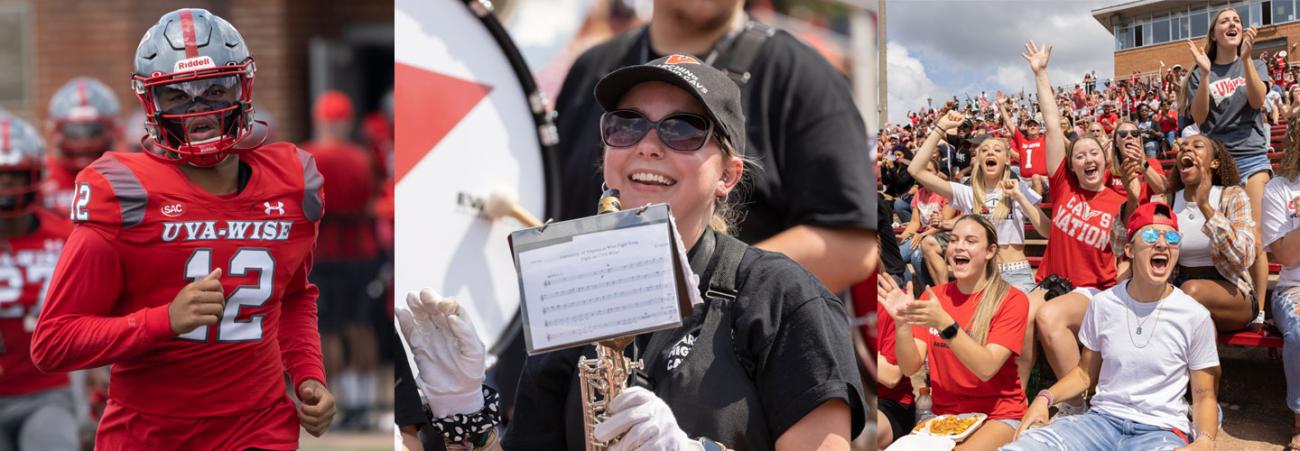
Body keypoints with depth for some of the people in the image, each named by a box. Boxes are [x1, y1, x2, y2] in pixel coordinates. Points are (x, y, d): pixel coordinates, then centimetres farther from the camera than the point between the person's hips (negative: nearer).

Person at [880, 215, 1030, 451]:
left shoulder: (1011, 300, -6)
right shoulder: (932, 297, 6)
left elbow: (987, 368, -18)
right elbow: (910, 368, -3)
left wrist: (944, 323, -30)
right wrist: (902, 323, -21)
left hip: (997, 415, -4)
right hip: (943, 413, 4)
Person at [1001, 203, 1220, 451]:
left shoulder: (1196, 317, -2)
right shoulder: (1103, 304, 6)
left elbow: (1204, 395, 4)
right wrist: (1045, 398, -2)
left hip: (1162, 429, -3)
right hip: (1102, 419, 3)